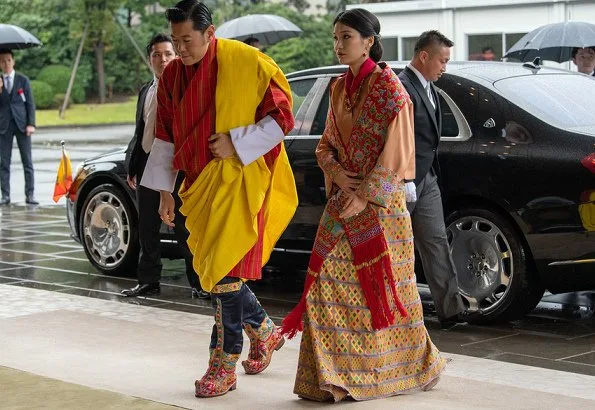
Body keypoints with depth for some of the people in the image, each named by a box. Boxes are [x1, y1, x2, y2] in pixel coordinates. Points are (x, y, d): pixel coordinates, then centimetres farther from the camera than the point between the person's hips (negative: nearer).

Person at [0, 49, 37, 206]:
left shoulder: (23, 80, 5)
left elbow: (30, 103, 3)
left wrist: (31, 124, -6)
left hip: (21, 124, -1)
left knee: (27, 162, -1)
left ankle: (29, 195, 0)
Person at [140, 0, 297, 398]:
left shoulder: (248, 63, -12)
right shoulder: (172, 75, 6)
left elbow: (282, 117, -8)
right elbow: (165, 137, 14)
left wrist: (235, 143, -17)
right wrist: (166, 189, 11)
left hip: (239, 182, -6)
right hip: (201, 185, 6)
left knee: (225, 272, -10)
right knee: (213, 270, 11)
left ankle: (224, 366, -1)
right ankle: (265, 330, 34)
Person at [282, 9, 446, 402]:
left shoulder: (388, 86, -9)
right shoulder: (340, 88, 12)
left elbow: (395, 151, -13)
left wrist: (365, 196, -17)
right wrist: (337, 173, -4)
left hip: (380, 202, -7)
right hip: (343, 199, 7)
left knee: (384, 285, 1)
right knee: (329, 281, 1)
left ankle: (411, 366, 17)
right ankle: (334, 374, 9)